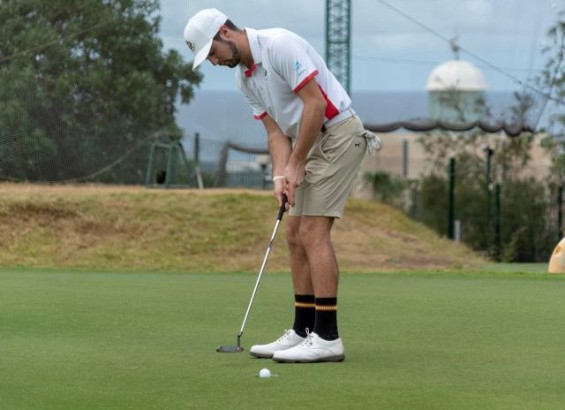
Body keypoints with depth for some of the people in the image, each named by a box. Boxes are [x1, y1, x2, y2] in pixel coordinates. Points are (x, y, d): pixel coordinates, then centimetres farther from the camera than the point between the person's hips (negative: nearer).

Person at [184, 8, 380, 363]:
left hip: (339, 133, -10)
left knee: (313, 232, -14)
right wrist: (280, 176, -9)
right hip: (312, 144, 10)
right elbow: (276, 131, 9)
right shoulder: (243, 76, 11)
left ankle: (327, 337, -15)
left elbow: (315, 103, -21)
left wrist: (295, 165, -16)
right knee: (296, 235, 8)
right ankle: (303, 331, 12)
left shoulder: (279, 45, -18)